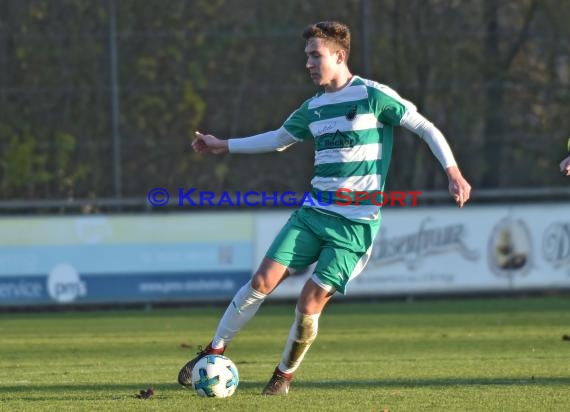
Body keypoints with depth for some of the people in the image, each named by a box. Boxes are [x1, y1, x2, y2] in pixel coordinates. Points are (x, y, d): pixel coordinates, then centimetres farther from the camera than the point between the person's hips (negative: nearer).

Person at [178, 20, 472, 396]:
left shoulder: (373, 96, -7)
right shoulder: (314, 108, 12)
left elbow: (426, 128, -6)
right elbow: (279, 139, 29)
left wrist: (453, 172, -17)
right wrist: (225, 146, 31)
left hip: (355, 223, -5)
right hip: (313, 212, 5)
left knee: (310, 303, -11)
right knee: (263, 281, -7)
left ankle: (285, 375, 11)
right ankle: (214, 351, 5)